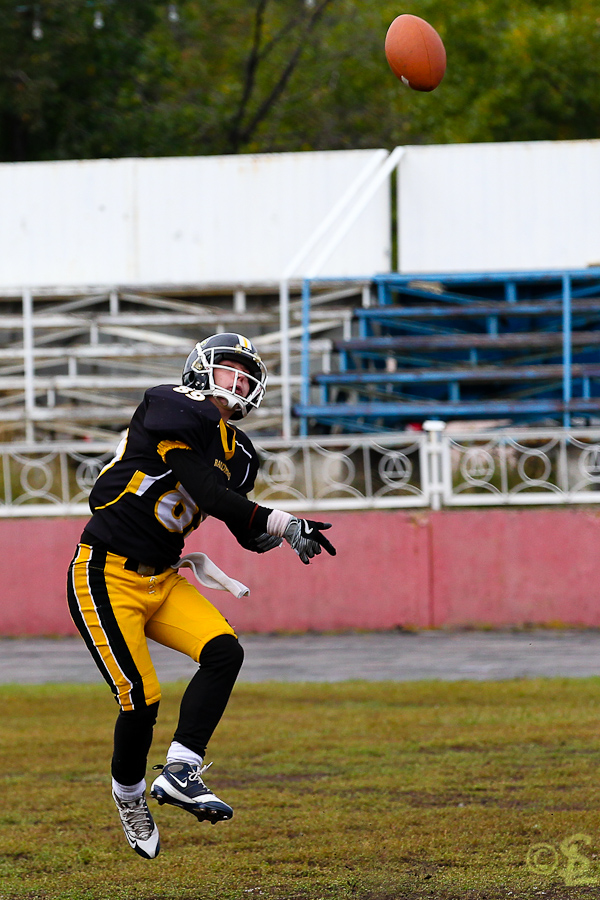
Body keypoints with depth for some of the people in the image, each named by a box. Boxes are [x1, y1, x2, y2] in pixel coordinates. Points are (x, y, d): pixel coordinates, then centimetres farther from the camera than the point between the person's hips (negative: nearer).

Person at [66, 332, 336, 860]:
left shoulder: (237, 451, 10)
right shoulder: (176, 410, -16)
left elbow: (249, 532, 17)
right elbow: (207, 495, -24)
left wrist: (286, 534, -5)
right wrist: (283, 523, -23)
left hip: (162, 579, 8)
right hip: (106, 577, -8)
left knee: (224, 652, -14)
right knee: (141, 699, -9)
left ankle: (179, 771, -10)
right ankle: (128, 793, 18)